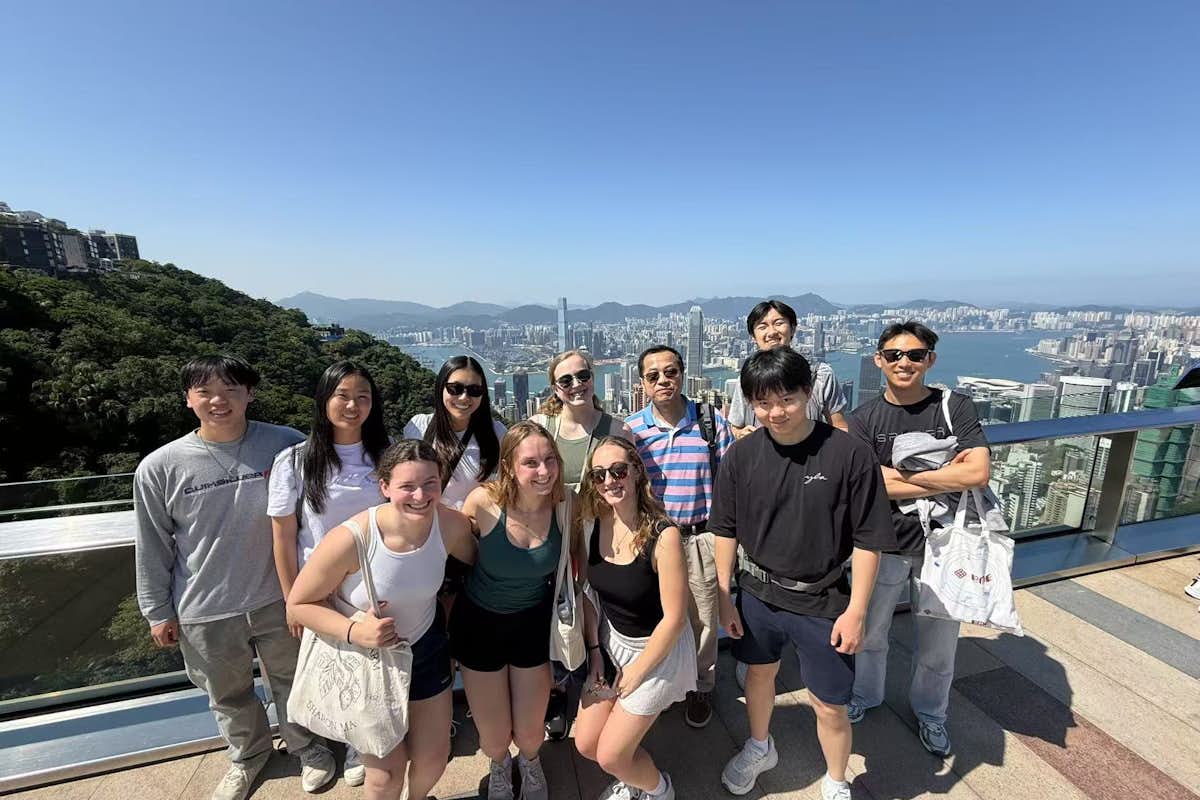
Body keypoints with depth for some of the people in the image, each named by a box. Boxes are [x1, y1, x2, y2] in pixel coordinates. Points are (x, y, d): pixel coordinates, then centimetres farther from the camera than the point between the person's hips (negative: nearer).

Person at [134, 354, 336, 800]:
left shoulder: (286, 445, -15)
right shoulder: (159, 468, -12)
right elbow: (152, 548, 0)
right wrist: (158, 611, 5)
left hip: (278, 599, -1)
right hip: (205, 612, 1)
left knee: (292, 680, 20)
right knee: (228, 695, 24)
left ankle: (306, 745, 48)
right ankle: (248, 755, 53)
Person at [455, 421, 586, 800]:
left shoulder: (564, 505, -20)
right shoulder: (484, 501, -27)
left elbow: (578, 560, -2)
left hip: (534, 623, 1)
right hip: (480, 622, -1)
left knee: (530, 736, 16)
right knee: (494, 742, 15)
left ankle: (530, 762, 56)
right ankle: (500, 765, 55)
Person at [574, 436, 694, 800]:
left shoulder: (663, 536, -29)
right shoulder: (593, 525, -12)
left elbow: (675, 617, -21)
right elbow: (589, 593, 1)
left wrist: (636, 671, -12)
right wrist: (594, 650, -1)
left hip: (659, 649, -5)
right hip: (612, 641, 5)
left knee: (610, 756, 3)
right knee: (586, 744, 12)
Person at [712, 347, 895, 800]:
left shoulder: (850, 455, -19)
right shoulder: (742, 456, -11)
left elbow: (868, 540, -11)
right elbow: (726, 531, -1)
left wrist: (856, 611, -9)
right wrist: (724, 597, 2)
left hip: (822, 603, -3)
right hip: (757, 594, 3)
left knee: (829, 706, 12)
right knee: (759, 675, 25)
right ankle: (760, 748, 55)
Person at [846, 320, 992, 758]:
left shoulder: (956, 408, -8)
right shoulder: (864, 418, -7)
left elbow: (979, 473, -19)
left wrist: (903, 475, -17)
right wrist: (946, 478, -16)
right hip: (883, 544, 1)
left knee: (937, 644, 18)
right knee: (869, 632, 19)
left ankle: (930, 712, 46)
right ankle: (865, 694, 47)